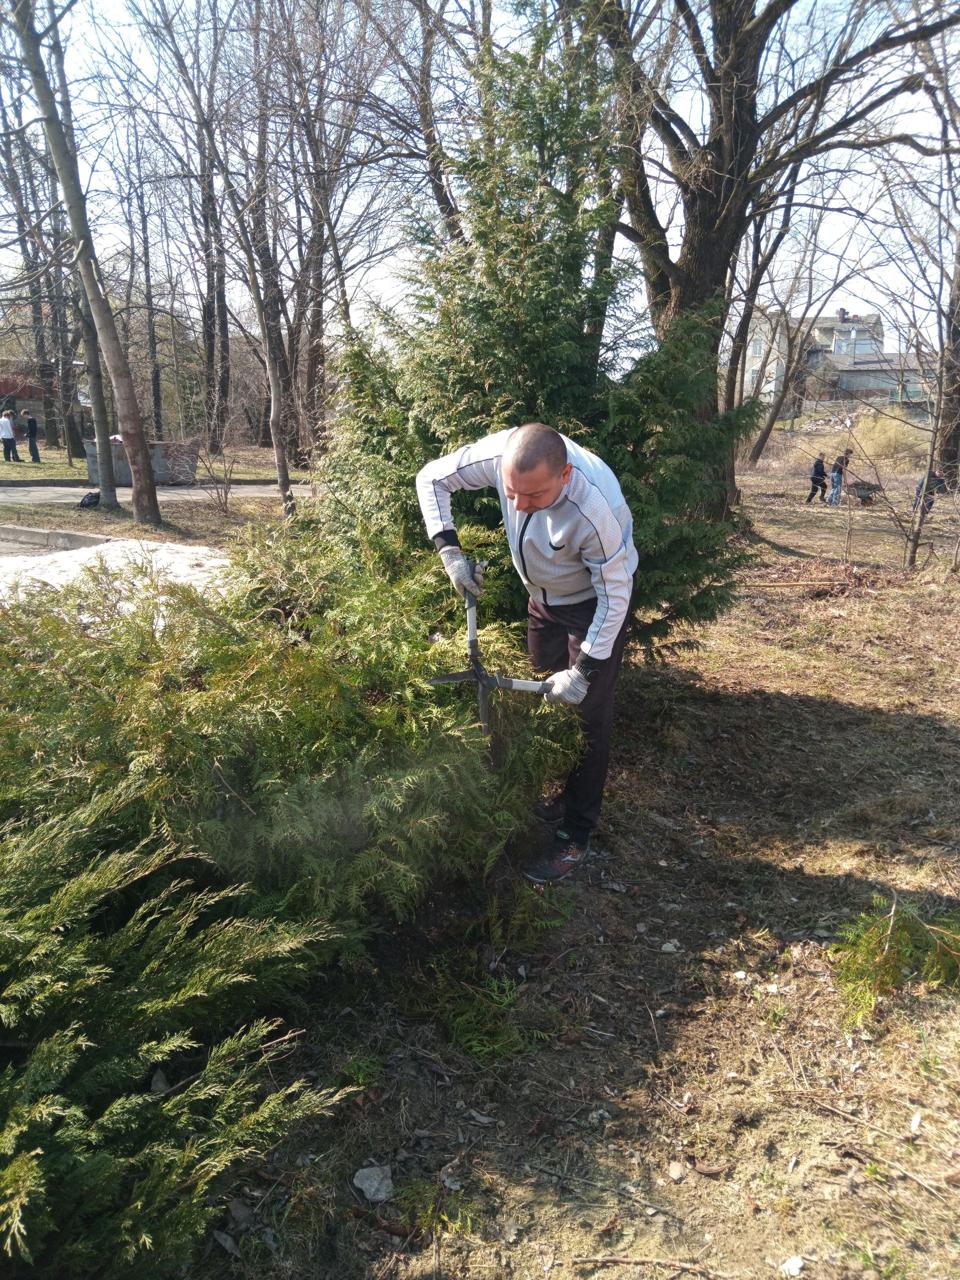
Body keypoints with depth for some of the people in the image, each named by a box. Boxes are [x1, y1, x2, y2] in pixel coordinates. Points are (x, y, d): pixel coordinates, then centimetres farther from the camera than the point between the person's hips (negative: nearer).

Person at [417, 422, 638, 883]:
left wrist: (584, 670, -25)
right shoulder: (502, 453, -29)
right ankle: (553, 796, 40)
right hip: (542, 597, 6)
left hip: (595, 603, -6)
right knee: (544, 702, 19)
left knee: (587, 719, -2)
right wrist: (449, 552, -22)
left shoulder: (597, 506, -41)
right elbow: (432, 478, -12)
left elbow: (614, 593, -27)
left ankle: (575, 836, 12)